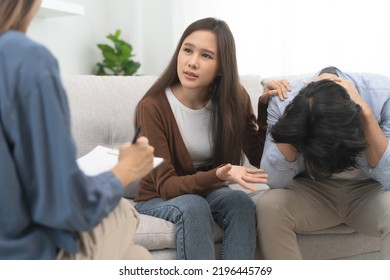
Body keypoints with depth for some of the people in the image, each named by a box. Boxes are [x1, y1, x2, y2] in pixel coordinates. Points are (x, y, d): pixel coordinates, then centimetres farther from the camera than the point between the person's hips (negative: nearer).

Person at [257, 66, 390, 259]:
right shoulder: (284, 99, -21)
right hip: (313, 191, 1)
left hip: (368, 190, -1)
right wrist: (294, 121, -31)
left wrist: (366, 115, -33)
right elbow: (274, 181, -23)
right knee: (268, 206, -29)